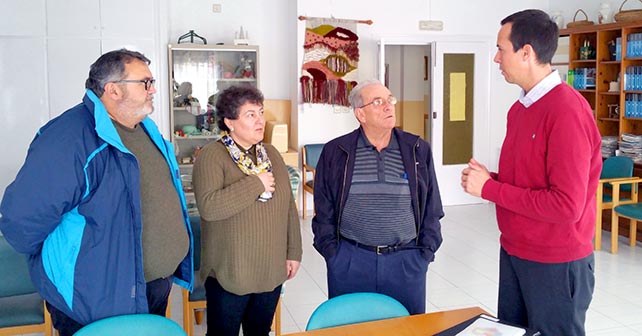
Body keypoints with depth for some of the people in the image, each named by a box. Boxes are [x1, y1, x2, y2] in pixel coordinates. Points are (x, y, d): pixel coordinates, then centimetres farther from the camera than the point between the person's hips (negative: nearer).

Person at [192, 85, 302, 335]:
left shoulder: (271, 154, 6)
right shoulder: (211, 156, -13)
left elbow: (289, 206, 9)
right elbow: (208, 207, -28)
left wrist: (294, 252, 7)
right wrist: (255, 184, -23)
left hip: (272, 271, 5)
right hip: (229, 275, -5)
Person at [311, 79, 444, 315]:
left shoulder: (418, 150, 4)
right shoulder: (335, 152, 0)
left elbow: (431, 208, 8)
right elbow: (324, 209, 4)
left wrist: (426, 251, 3)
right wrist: (332, 252, -1)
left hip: (407, 261, 1)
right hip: (349, 262, -1)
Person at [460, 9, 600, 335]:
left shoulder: (567, 112, -22)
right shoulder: (519, 108, 7)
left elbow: (567, 206, -25)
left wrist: (489, 189, -20)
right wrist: (488, 178, -3)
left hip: (556, 264, -8)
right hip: (513, 253, 8)